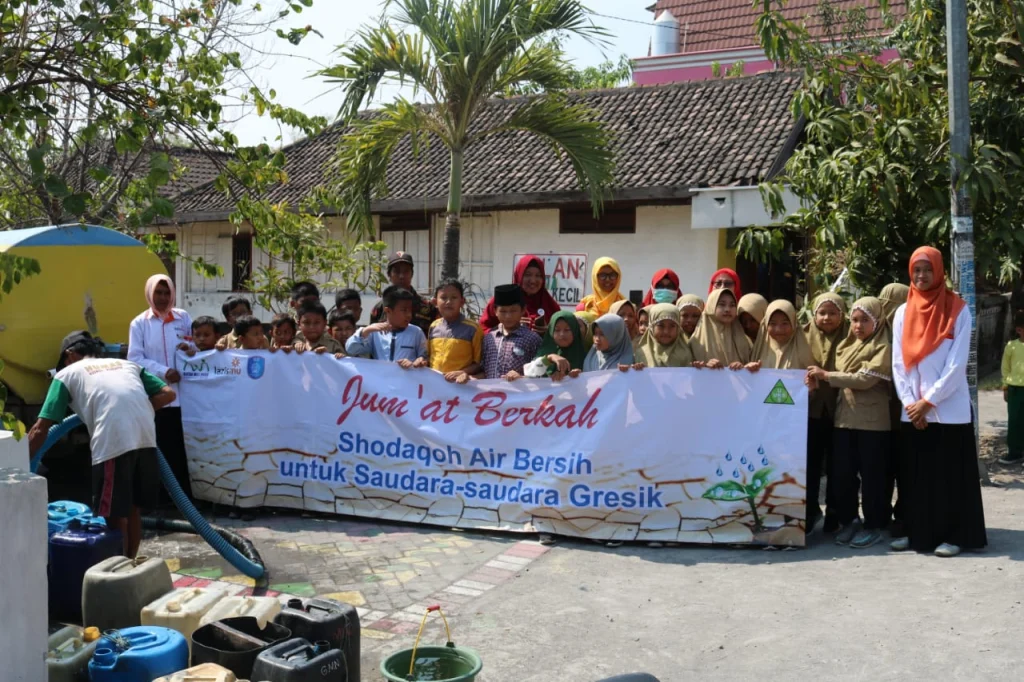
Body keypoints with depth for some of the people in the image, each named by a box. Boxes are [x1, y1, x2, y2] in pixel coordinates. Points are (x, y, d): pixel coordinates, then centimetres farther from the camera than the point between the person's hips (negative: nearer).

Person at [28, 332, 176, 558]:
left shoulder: (67, 374, 20)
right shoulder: (128, 364, 30)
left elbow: (40, 429, 14)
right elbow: (168, 394, 20)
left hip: (113, 443, -5)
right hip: (146, 439, 5)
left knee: (115, 517, 6)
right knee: (132, 510, 20)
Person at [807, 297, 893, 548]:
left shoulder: (883, 348, -6)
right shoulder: (846, 346, 15)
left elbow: (865, 379, -17)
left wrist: (826, 375, -15)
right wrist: (820, 378, -5)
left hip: (872, 421, -6)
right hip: (844, 417, 6)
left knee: (871, 475, 1)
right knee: (841, 473, 6)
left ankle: (874, 525, 13)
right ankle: (848, 520, 21)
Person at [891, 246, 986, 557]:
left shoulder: (958, 310, -3)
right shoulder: (903, 312, 8)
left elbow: (957, 363, -9)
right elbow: (898, 363, 5)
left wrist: (929, 400, -12)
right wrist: (910, 403, -5)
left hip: (950, 409, -3)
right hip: (913, 411, 4)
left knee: (951, 473, 1)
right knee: (916, 474, 7)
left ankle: (953, 535, 10)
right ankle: (918, 533, 17)